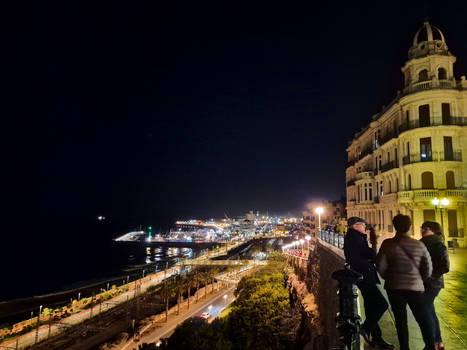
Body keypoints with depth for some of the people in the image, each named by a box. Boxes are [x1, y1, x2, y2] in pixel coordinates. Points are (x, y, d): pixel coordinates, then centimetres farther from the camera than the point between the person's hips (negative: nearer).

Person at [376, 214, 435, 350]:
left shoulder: (388, 244, -10)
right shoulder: (419, 245, -3)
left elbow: (380, 266, -9)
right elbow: (428, 269, 2)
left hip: (394, 287, 0)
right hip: (415, 287, 1)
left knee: (400, 319, 12)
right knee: (423, 318, 15)